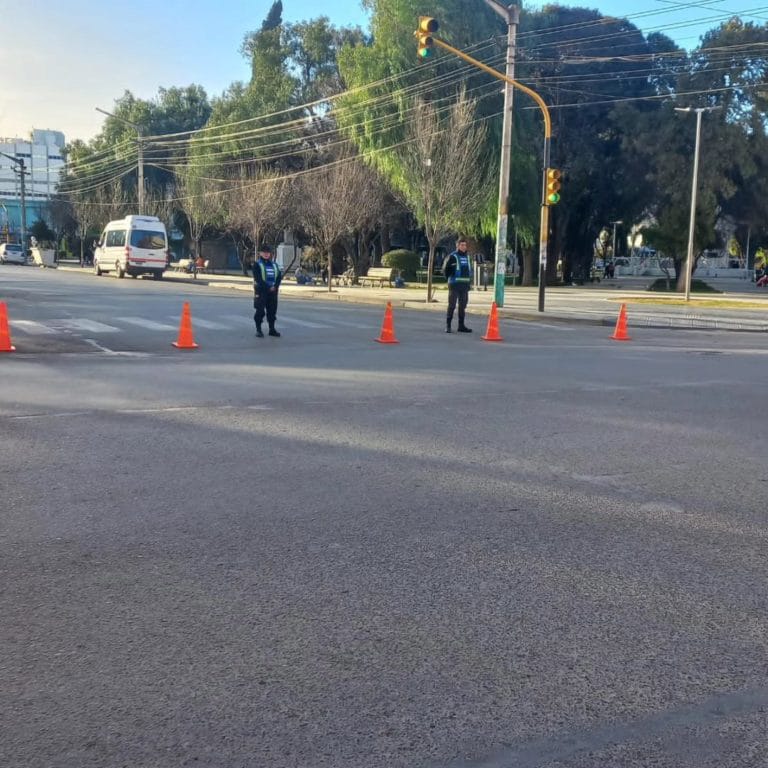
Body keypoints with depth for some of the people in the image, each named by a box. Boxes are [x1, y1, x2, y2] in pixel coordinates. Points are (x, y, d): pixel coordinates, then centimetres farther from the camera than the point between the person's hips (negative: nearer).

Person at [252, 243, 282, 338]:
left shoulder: (274, 265, 14)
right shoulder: (257, 264, -2)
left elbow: (279, 276, 6)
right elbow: (258, 279, -11)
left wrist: (275, 286, -12)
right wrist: (268, 288, -18)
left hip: (273, 291, 5)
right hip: (261, 291, -5)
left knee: (272, 310, 9)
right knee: (260, 311, -4)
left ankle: (272, 329, 18)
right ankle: (258, 330, 2)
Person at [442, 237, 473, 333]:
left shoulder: (467, 256, 14)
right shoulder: (452, 256, -6)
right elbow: (445, 269, -3)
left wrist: (469, 278, 14)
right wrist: (450, 278, 0)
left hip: (465, 285, 6)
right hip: (454, 285, -6)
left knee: (463, 306, 9)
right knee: (452, 306, -6)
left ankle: (461, 326, 15)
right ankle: (448, 326, -2)